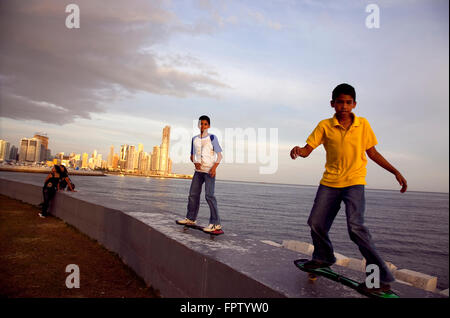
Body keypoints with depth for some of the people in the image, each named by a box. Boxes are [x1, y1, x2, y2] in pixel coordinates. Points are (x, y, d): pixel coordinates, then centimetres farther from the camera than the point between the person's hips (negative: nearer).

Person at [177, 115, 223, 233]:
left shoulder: (212, 138, -3)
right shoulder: (194, 139, 12)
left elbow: (219, 155, -6)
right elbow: (192, 155, 17)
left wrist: (214, 167, -20)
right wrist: (195, 162, -5)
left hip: (209, 171, -6)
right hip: (198, 170, 6)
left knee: (209, 195, -14)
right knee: (193, 194, 7)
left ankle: (215, 223, -12)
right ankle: (191, 218, 21)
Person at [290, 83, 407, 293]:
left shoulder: (363, 124, 2)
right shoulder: (325, 126, -1)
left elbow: (372, 153, 10)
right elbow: (308, 149, -6)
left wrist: (395, 172, 7)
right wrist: (298, 150, -29)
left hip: (354, 182, -2)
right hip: (329, 182, 2)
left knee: (355, 227, -19)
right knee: (316, 223, 4)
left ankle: (382, 277, -6)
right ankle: (324, 258, 33)